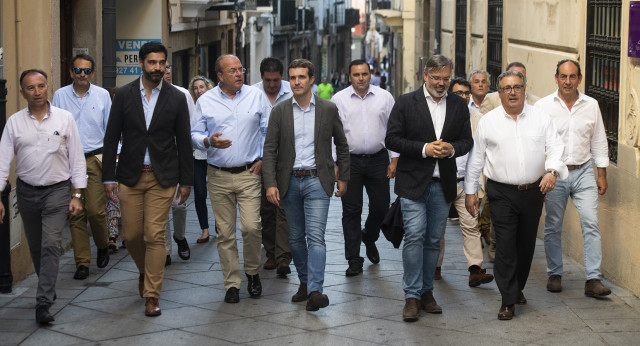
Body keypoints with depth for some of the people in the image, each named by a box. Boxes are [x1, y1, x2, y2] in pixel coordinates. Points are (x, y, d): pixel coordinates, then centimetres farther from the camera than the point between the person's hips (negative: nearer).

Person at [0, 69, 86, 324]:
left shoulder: (64, 118, -3)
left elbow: (77, 158, -1)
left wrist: (77, 195, -4)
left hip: (57, 190, -3)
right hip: (27, 191, 3)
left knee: (51, 244, -14)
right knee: (35, 246, 13)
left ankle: (43, 303, -14)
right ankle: (48, 289, 33)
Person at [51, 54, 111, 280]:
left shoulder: (102, 95, 4)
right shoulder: (60, 95, 4)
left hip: (95, 159, -1)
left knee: (95, 210, -9)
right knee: (76, 214, 1)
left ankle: (102, 247, 19)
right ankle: (82, 263, 8)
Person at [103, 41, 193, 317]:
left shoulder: (176, 98, -1)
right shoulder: (123, 95, 1)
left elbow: (184, 142, 3)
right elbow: (111, 138, 3)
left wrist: (186, 181, 2)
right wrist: (108, 177, -1)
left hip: (162, 177, -1)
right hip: (130, 177, 2)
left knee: (155, 235, -5)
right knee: (131, 235, 6)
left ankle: (152, 296, 3)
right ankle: (146, 272, 36)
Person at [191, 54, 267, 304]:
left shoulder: (256, 96, 4)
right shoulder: (205, 101, 3)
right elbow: (195, 134, 6)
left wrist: (264, 159, 0)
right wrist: (209, 142, -15)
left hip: (249, 173, -1)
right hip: (218, 176, 1)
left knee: (251, 226, -12)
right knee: (225, 232, 3)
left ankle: (253, 273, 13)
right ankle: (232, 283, 12)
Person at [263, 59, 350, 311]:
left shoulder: (328, 109, 1)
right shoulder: (279, 111, 3)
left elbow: (342, 146, 11)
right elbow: (270, 149, 0)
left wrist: (343, 177, 9)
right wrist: (270, 184, -9)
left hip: (317, 181, -2)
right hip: (289, 181, 3)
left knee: (315, 236, -13)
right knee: (296, 237, 11)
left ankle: (315, 291, -19)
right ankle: (304, 282, 26)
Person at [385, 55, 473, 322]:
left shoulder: (459, 105, 9)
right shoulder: (406, 103, -2)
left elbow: (467, 141, 11)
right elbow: (392, 139, -5)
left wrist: (452, 148, -11)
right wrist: (423, 148, -16)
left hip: (443, 184, 4)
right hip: (413, 182, -3)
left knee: (433, 240, 9)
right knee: (414, 236, -10)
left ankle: (426, 292, 20)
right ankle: (412, 296, -4)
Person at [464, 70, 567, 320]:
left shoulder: (540, 117, 5)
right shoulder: (487, 121, 3)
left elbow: (555, 147, 1)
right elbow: (476, 157, 7)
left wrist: (552, 171, -18)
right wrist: (470, 191, 6)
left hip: (534, 191, 2)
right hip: (502, 193, -2)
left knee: (526, 244, 12)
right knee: (505, 246, -7)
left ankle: (517, 287, 31)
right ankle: (508, 300, -2)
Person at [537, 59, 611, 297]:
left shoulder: (591, 105, 5)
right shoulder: (543, 106, -2)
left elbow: (599, 141, 12)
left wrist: (602, 174, 10)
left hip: (584, 172, 1)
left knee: (591, 223, -8)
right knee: (553, 227, 7)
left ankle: (593, 279, -7)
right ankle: (554, 275, 21)